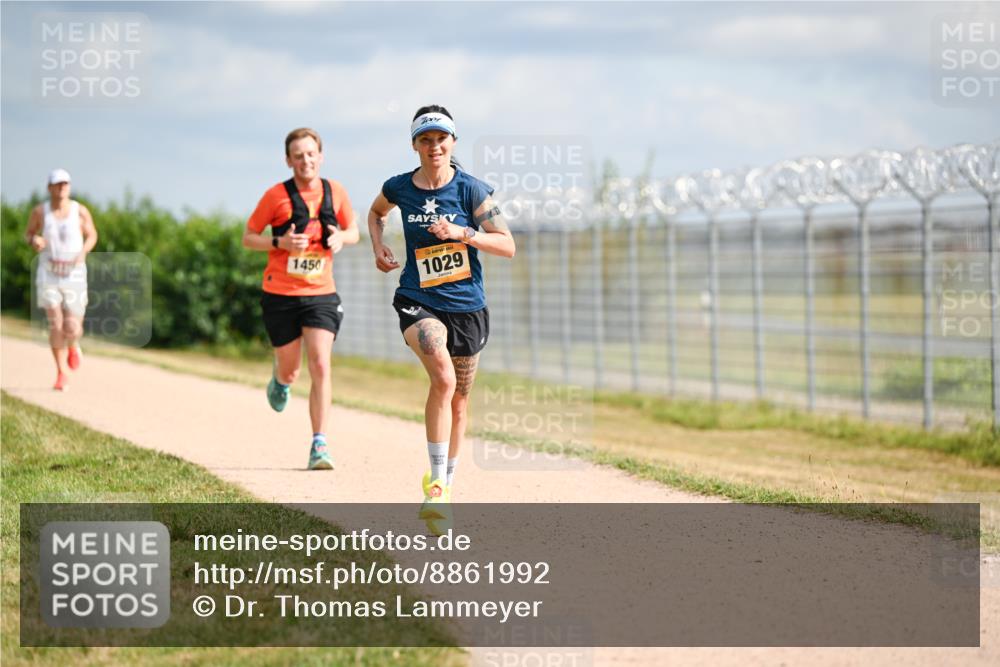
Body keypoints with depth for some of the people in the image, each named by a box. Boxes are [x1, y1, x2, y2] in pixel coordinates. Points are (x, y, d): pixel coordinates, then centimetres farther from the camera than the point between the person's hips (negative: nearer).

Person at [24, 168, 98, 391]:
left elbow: (92, 235, 7)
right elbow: (28, 234, 9)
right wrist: (34, 240, -15)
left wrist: (83, 252, -14)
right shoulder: (40, 211, -5)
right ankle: (62, 374, 5)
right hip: (49, 275, 0)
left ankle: (72, 346, 34)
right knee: (55, 325, -10)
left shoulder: (80, 211, -7)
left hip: (74, 275, 0)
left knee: (73, 328, -6)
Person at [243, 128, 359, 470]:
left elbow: (354, 231, 16)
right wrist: (280, 242, -18)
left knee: (320, 366, -15)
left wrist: (341, 237, -9)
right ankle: (280, 381, 49)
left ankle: (319, 444, -13)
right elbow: (248, 238, 1)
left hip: (321, 294, 1)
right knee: (289, 371, 9)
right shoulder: (276, 195, -5)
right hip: (280, 295, -1)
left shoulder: (335, 192, 2)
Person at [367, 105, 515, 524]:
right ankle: (436, 485, -24)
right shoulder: (398, 188, 0)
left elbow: (507, 246, -8)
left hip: (467, 305, 1)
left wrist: (463, 234, -21)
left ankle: (445, 486, 33)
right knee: (443, 377, -28)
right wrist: (378, 247, 7)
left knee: (459, 398, 13)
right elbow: (376, 213, 24)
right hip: (418, 301, -1)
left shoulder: (471, 190, -6)